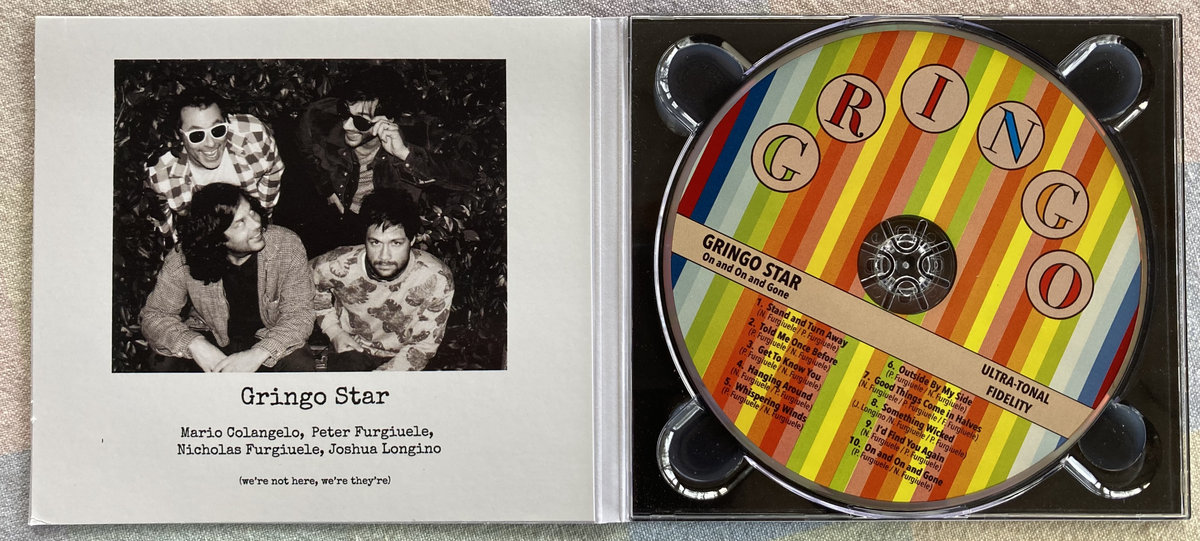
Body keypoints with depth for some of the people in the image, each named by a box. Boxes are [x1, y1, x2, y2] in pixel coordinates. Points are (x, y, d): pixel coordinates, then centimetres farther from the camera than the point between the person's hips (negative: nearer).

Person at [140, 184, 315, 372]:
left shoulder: (287, 246, -20)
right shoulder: (182, 259, -18)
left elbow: (299, 315, -18)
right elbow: (155, 315, -10)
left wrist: (258, 354, -36)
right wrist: (194, 344, -32)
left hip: (269, 338, 0)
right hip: (210, 340, 1)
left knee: (302, 366, -31)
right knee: (164, 365, -27)